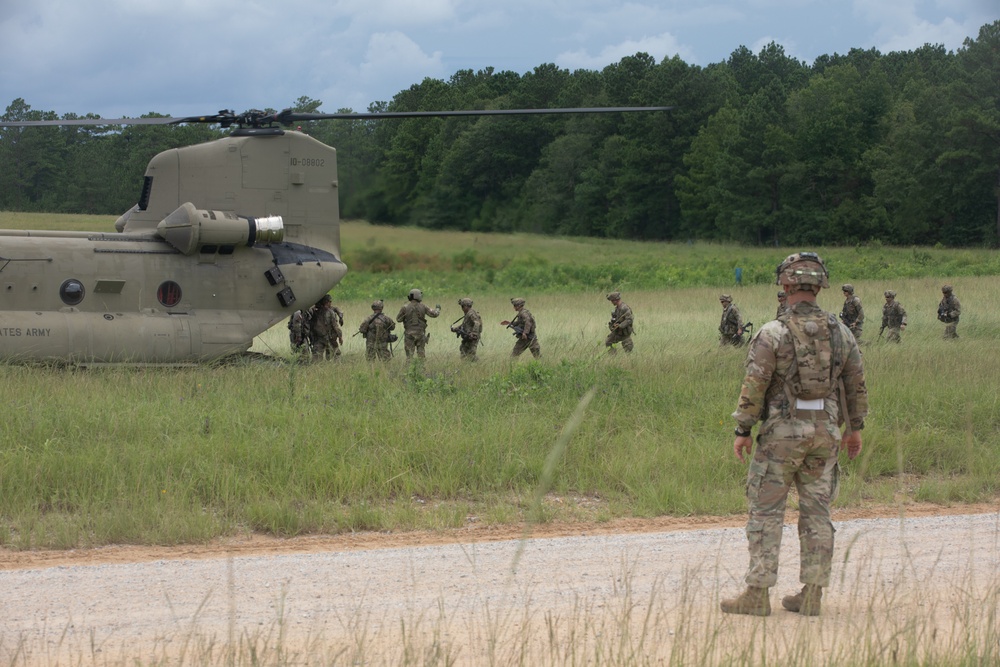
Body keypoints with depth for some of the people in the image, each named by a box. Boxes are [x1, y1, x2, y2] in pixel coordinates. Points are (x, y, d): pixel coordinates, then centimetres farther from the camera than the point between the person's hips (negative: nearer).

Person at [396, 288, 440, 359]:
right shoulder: (422, 307, -3)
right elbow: (433, 314, 5)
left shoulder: (405, 307, -9)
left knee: (410, 353, 1)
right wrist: (437, 309, 27)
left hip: (410, 334, -2)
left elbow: (398, 319, -2)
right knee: (421, 353, 10)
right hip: (420, 333, 2)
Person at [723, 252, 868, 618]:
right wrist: (855, 427, 21)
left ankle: (757, 594, 0)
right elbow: (856, 384, 10)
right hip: (825, 431, 5)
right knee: (816, 512, 9)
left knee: (766, 511, 1)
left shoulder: (773, 333, -11)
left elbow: (754, 385, -13)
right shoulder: (840, 332, 4)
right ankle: (811, 595, 10)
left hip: (782, 433, -4)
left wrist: (742, 430, -6)